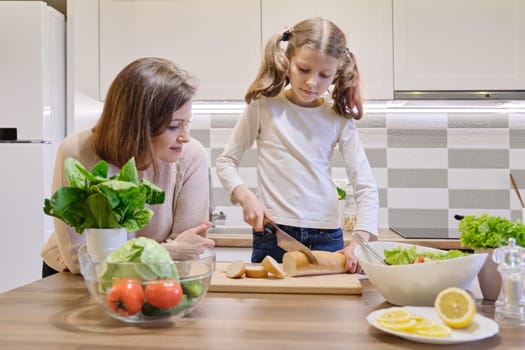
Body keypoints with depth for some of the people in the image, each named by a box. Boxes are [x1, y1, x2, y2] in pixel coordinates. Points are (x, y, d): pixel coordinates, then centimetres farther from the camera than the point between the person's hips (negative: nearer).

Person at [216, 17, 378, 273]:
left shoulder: (339, 119, 1)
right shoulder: (264, 106, -3)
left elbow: (366, 187, -1)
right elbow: (226, 162, 5)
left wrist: (360, 240, -16)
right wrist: (246, 197, -13)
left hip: (327, 237, 2)